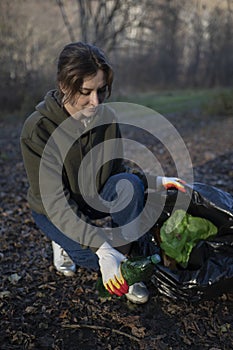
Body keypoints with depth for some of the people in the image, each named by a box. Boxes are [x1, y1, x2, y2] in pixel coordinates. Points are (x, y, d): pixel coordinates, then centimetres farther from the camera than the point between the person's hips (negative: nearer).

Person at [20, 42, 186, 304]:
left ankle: (124, 263, -12)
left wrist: (156, 181, -17)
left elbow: (117, 171, 0)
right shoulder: (37, 129, -27)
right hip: (53, 212, -4)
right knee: (99, 259, -27)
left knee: (129, 183, -27)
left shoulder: (106, 117, -13)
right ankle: (65, 243, 7)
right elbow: (55, 202, -31)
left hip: (95, 200, 4)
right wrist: (104, 250, -39)